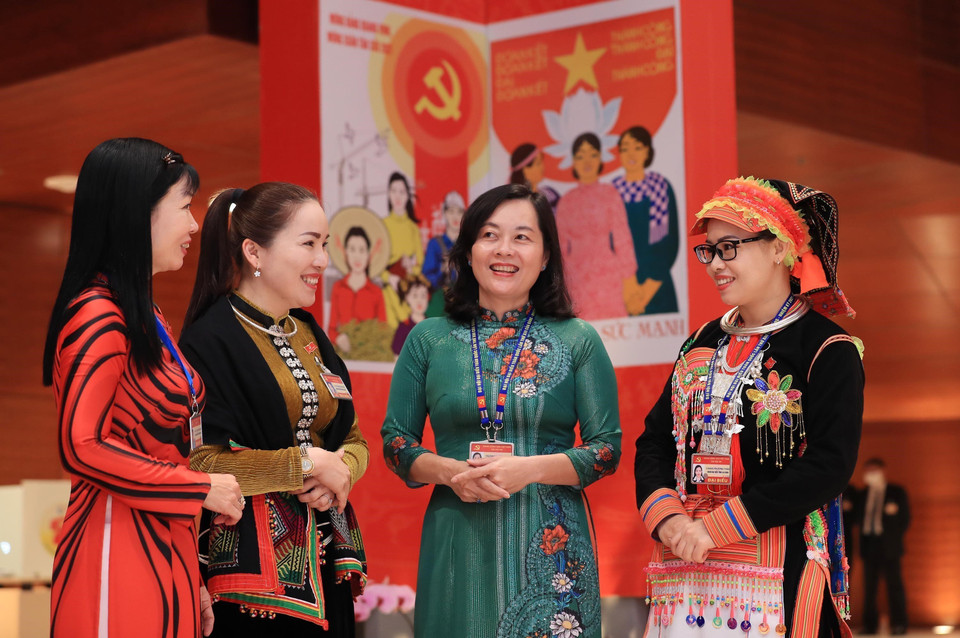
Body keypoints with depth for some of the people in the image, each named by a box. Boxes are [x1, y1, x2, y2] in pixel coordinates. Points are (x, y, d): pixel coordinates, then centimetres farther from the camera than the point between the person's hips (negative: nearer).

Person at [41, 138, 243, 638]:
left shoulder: (144, 316, 16)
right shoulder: (99, 315, -13)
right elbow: (82, 448, -20)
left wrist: (190, 580, 16)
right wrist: (201, 488, -14)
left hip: (164, 553, 9)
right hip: (119, 553, -9)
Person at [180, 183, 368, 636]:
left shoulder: (308, 334, 13)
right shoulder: (212, 339, -12)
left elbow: (353, 437, 15)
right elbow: (201, 461, -19)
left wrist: (342, 471, -8)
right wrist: (307, 464, -14)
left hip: (322, 561, 7)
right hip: (251, 563, -7)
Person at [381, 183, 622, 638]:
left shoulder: (578, 340, 4)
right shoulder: (428, 339, 8)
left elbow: (608, 448, 1)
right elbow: (394, 440, 9)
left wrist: (531, 469, -14)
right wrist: (449, 472, -11)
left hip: (550, 548, -1)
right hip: (457, 545, 1)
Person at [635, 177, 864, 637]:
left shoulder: (827, 350, -6)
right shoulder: (702, 344, 14)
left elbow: (828, 465, -16)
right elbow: (655, 441, 13)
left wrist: (715, 527, -17)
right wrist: (666, 518, -8)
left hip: (778, 571, -5)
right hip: (686, 569, 6)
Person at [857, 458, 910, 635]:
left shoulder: (896, 492, 5)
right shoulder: (863, 494, 14)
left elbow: (905, 519, 5)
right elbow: (860, 518, 14)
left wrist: (894, 537, -1)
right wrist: (863, 539, -1)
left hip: (889, 547, -3)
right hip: (869, 545, 4)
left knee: (894, 585, -4)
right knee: (869, 586, 3)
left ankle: (899, 624, 0)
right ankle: (870, 625, 5)